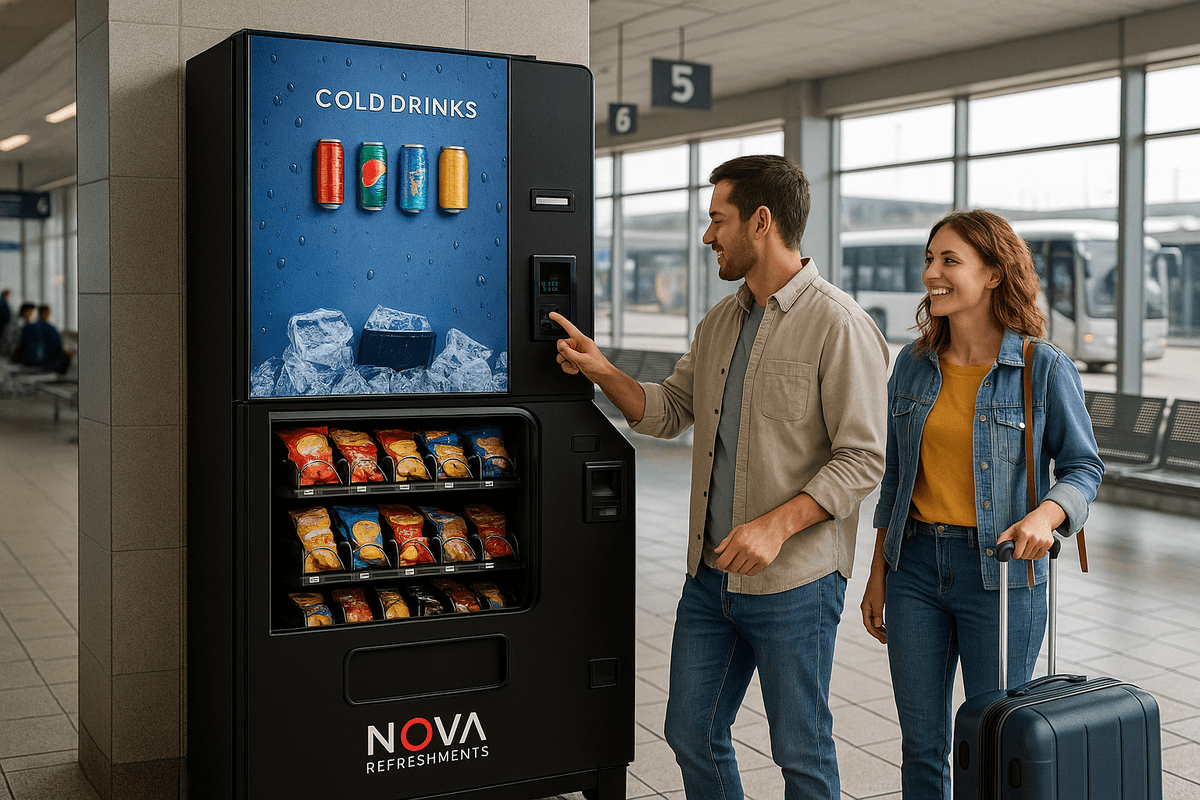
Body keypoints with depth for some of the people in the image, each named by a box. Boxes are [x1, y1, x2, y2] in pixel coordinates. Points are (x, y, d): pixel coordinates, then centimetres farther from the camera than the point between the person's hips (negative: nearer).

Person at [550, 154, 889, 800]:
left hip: (793, 581, -7)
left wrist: (777, 526, -26)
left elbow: (863, 457, -16)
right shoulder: (719, 323, 12)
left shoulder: (838, 325, -13)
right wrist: (601, 370, 2)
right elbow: (668, 412, 17)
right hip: (710, 575, 7)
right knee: (691, 733, 15)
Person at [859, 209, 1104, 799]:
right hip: (916, 565, 4)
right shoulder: (913, 365, 5)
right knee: (921, 746, 11)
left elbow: (1083, 466, -1)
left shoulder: (1045, 368, -8)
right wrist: (878, 574, 11)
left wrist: (1045, 515, -22)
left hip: (1001, 573, -3)